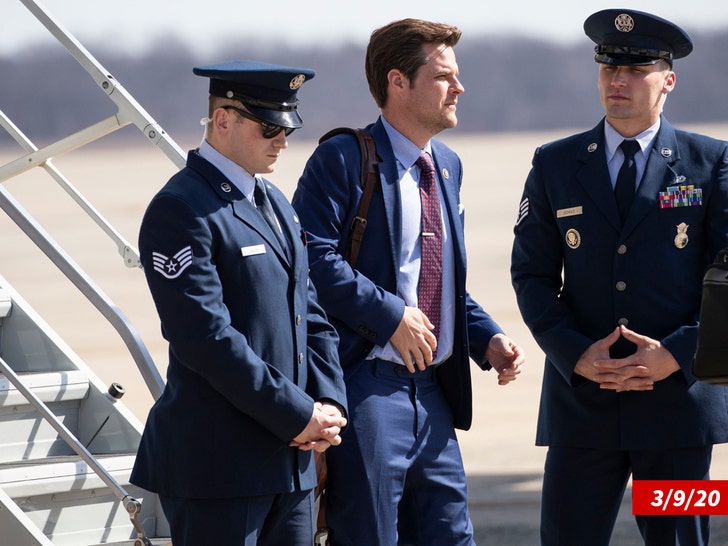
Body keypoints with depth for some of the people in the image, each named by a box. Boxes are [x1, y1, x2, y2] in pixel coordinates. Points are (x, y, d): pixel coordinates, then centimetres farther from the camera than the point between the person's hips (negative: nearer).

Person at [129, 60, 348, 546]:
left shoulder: (276, 203, 17)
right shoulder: (181, 210, -12)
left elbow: (311, 315, 18)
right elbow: (207, 337, -19)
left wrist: (328, 403, 0)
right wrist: (297, 415, -16)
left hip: (290, 458, 8)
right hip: (219, 464, -8)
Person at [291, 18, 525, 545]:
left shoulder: (448, 166, 18)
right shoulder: (343, 160, -8)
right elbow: (315, 259, -19)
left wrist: (486, 338, 8)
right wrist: (391, 315, -19)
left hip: (431, 392, 8)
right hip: (367, 388, -8)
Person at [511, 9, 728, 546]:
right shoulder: (555, 165, 9)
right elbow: (532, 274, 7)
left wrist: (676, 354, -12)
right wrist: (577, 355, -8)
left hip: (679, 395, -1)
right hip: (582, 398, 1)